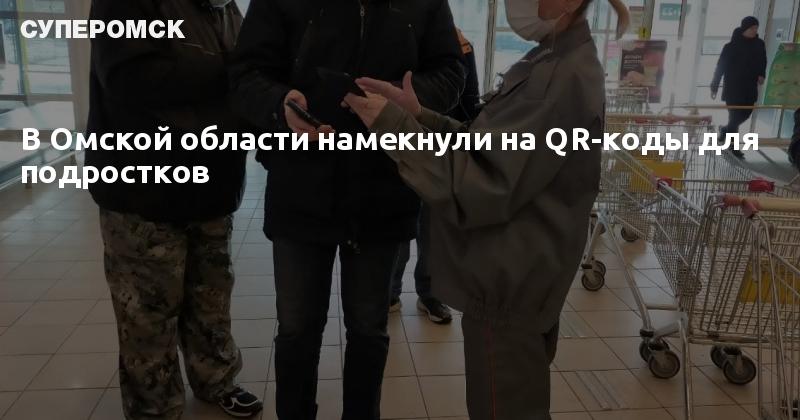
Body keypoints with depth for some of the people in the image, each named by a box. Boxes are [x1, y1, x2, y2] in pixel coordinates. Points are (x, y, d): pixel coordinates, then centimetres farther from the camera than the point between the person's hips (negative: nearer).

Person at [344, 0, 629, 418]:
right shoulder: (551, 63, 9)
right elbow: (487, 151, 8)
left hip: (507, 288, -10)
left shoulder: (566, 79, -22)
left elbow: (483, 190, -23)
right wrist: (419, 116, -4)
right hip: (513, 280, 10)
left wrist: (395, 126, -20)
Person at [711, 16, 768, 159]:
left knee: (745, 113, 9)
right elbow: (721, 66, -9)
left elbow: (763, 62, 16)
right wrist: (714, 86, -9)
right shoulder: (732, 45, -11)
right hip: (733, 87, -5)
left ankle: (726, 130, 35)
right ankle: (733, 145, 8)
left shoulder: (759, 44, 4)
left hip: (750, 87, 5)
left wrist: (761, 75, -5)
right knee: (735, 115, -4)